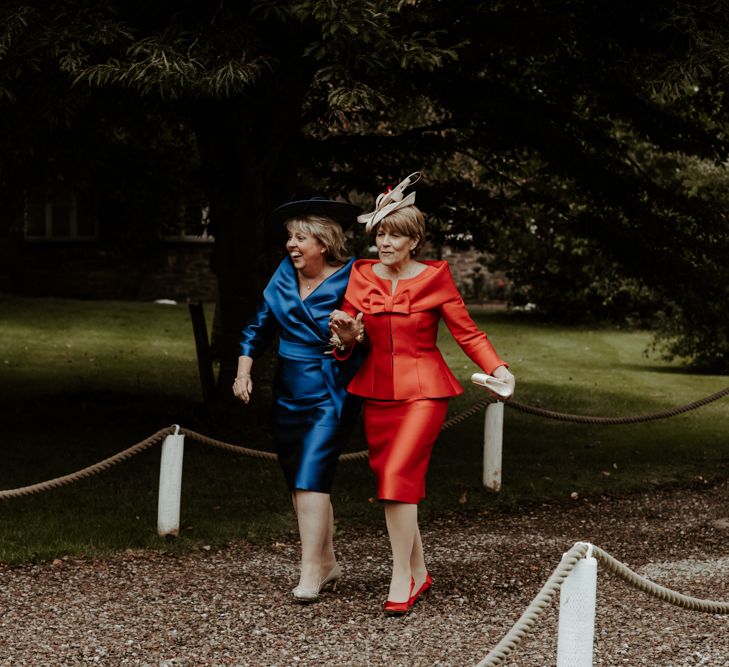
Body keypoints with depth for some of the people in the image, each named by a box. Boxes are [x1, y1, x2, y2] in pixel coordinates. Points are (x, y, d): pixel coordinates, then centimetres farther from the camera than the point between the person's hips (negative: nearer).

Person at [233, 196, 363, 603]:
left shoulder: (350, 280, -12)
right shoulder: (285, 273, 5)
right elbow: (260, 325, 16)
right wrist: (244, 370, 9)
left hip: (331, 393, -7)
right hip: (289, 392, 7)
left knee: (311, 476, -15)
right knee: (300, 480, 11)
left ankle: (310, 573, -12)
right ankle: (327, 562, 24)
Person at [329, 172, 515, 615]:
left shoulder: (435, 278, -4)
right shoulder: (362, 277, 5)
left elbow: (467, 331, -3)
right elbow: (350, 343, 9)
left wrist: (498, 368, -17)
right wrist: (346, 337, -14)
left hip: (424, 391, -4)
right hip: (377, 391, 4)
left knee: (399, 475, -18)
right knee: (392, 482, 6)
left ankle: (402, 579, -11)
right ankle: (420, 573, 21)